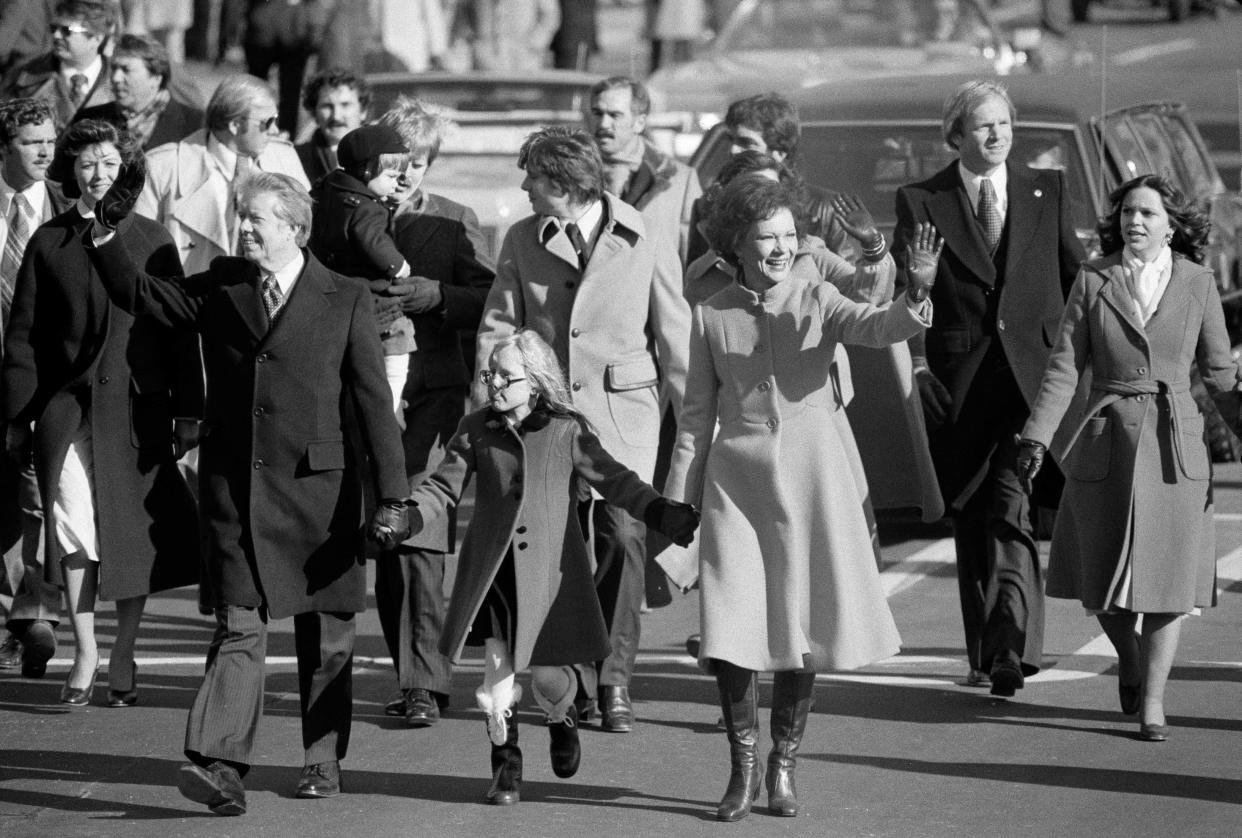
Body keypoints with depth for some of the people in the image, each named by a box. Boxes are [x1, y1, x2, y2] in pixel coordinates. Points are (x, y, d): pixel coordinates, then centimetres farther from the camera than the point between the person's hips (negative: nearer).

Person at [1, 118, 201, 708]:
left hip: (138, 408, 1)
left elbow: (178, 329, 8)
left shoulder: (152, 241, 7)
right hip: (66, 406, -1)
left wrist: (188, 411, 3)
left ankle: (124, 654, 18)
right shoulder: (49, 243, 6)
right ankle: (85, 652, 0)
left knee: (136, 532, 3)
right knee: (71, 521, -13)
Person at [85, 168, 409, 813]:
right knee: (238, 629, -8)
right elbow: (139, 296, 6)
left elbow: (373, 403, -3)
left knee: (325, 637, 9)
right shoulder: (220, 288, 8)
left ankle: (323, 760, 24)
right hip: (234, 488, 1)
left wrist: (391, 498, -7)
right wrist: (106, 233, -10)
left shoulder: (345, 300, -1)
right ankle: (221, 768, -17)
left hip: (316, 488, -1)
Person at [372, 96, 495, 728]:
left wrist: (437, 297, -16)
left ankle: (424, 683, -12)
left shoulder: (454, 223, 3)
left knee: (420, 539, -14)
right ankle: (412, 677, 17)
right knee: (384, 542, 6)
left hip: (434, 391, -3)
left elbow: (492, 300, -1)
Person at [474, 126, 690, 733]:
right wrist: (484, 409, 0)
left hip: (624, 410, -2)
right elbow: (497, 328, 9)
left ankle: (615, 680, -1)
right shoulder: (523, 241, 6)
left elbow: (675, 336, 5)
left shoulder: (643, 243, -1)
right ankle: (577, 677, 11)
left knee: (623, 535, -11)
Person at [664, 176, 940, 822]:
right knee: (731, 629, -7)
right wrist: (678, 500, 7)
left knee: (801, 627, 4)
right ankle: (743, 764, 10)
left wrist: (915, 295, -38)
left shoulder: (816, 298, 1)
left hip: (810, 476, 0)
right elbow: (696, 414, 10)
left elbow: (877, 327, -18)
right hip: (736, 478, 0)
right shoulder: (712, 315, 5)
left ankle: (783, 764, 21)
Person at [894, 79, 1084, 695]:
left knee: (1010, 505, -16)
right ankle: (984, 652, 18)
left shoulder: (1047, 192, 10)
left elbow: (1077, 278, 14)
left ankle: (1012, 649, -22)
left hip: (1035, 374, -1)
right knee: (972, 516, 7)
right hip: (960, 382, 1)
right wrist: (917, 361, -10)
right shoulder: (921, 201, 5)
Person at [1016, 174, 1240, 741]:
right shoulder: (1093, 280, 0)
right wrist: (1036, 437, -11)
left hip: (1173, 447, 0)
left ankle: (1152, 701, 7)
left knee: (1166, 572, -2)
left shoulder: (1196, 283, 1)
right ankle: (1129, 656, 36)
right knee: (1103, 580, 5)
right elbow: (1064, 367, -2)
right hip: (1106, 441, 1)